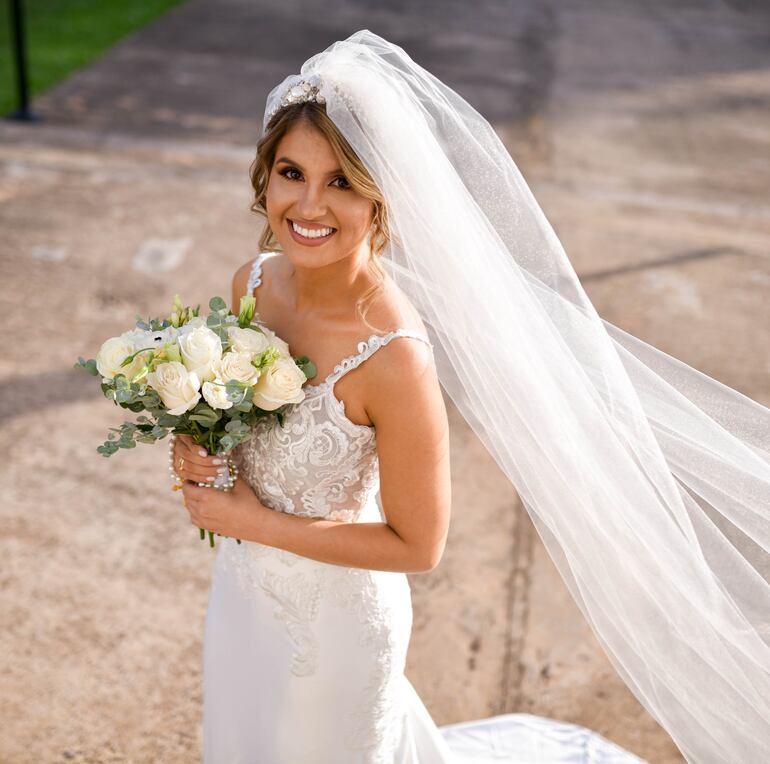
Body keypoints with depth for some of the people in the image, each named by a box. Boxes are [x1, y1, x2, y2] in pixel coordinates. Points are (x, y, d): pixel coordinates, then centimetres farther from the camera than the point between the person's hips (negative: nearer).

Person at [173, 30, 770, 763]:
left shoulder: (393, 358, -33)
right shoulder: (254, 281, -13)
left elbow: (417, 545, -23)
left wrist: (254, 521, -21)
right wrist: (197, 448, -15)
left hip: (332, 616, -7)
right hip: (243, 585, 7)